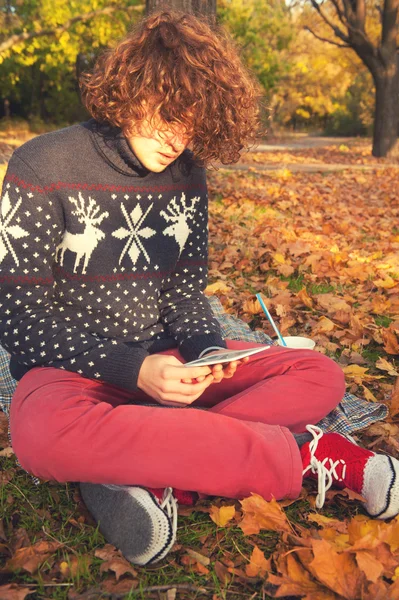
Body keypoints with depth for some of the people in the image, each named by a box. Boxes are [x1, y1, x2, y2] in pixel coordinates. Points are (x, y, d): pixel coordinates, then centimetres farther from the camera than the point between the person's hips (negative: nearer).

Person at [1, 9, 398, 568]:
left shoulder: (186, 173, 3)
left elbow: (185, 291, 8)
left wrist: (206, 349, -14)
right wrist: (133, 371, -24)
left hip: (166, 361, 5)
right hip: (72, 370, -4)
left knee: (320, 376, -8)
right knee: (46, 433, -40)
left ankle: (148, 474, -27)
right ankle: (301, 452, -28)